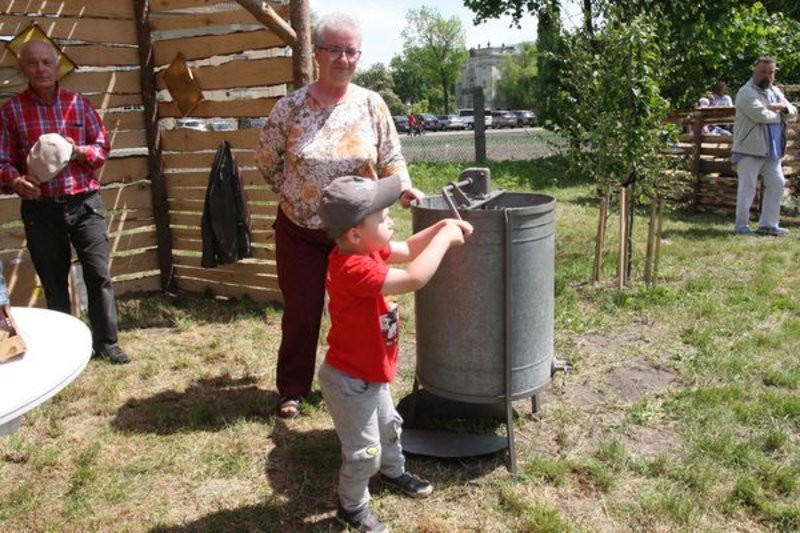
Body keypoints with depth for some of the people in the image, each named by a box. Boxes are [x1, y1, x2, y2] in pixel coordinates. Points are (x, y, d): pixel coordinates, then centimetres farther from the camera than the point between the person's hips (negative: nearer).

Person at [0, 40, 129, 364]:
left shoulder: (79, 103, 4)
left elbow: (103, 146, 6)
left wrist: (77, 151, -14)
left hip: (84, 203, 1)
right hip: (40, 208, 0)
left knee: (99, 274, -1)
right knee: (54, 282, 9)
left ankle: (106, 342, 12)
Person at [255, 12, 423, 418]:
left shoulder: (372, 105, -3)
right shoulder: (290, 107, -6)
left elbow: (390, 157, 2)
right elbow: (267, 160, 5)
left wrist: (403, 187, -16)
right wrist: (293, 194, 4)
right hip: (300, 232, -1)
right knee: (301, 312, 9)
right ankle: (292, 390, 26)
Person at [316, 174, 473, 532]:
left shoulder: (366, 249, -5)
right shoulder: (353, 269, -37)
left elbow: (408, 250, 9)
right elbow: (414, 278, -43)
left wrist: (442, 226, -4)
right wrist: (445, 238, -31)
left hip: (369, 372, 10)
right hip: (349, 380, -10)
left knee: (388, 426, 31)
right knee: (363, 451, 7)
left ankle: (393, 471, 57)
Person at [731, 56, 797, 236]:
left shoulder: (775, 91, 17)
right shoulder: (746, 93, -10)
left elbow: (793, 113, 14)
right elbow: (761, 115, -23)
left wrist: (783, 107, -9)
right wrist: (778, 113, -3)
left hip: (772, 150, 8)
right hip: (750, 149, -8)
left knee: (777, 184, 8)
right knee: (747, 188, -4)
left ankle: (768, 223, 17)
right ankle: (741, 226, 3)